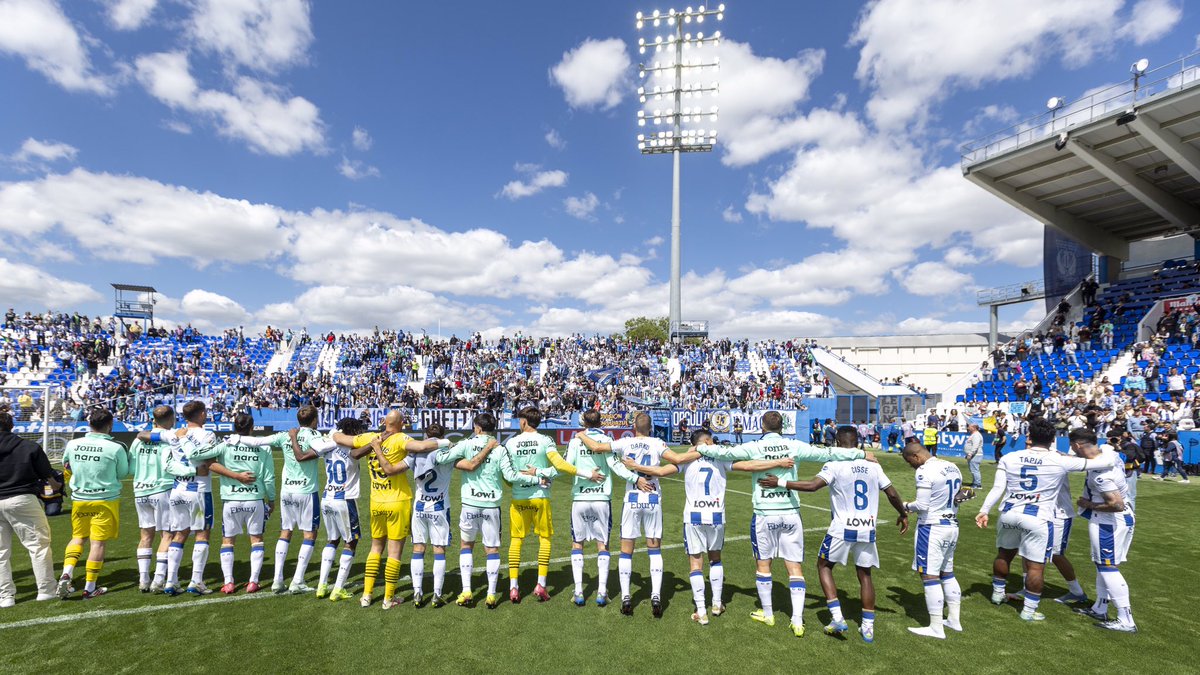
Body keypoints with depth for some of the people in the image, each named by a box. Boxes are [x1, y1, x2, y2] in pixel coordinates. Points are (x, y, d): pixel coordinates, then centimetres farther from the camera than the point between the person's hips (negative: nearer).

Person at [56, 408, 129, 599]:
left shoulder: (72, 444, -3)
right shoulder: (116, 448, -16)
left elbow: (66, 466, 16)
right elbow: (123, 474, -3)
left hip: (79, 499, 4)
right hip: (105, 500, -4)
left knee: (78, 537, 22)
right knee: (98, 542, 3)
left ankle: (66, 574, 4)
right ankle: (90, 588, 10)